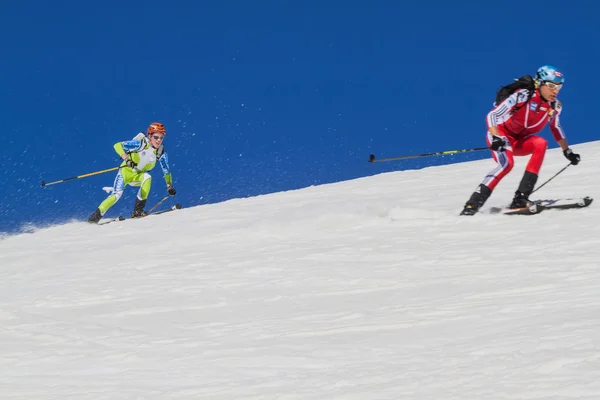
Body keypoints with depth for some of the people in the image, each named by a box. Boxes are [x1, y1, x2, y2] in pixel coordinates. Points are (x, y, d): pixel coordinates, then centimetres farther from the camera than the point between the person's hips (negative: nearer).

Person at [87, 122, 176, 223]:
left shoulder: (161, 152, -9)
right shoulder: (141, 144, -21)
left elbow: (166, 170, 3)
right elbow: (118, 146, -24)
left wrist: (169, 186, -8)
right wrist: (126, 159, -38)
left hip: (138, 176, 3)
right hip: (127, 171, -3)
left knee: (147, 177, -30)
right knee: (117, 195, -21)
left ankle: (138, 210, -26)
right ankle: (96, 216, -8)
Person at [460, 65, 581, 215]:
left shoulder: (555, 106, -4)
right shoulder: (523, 96, -23)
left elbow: (556, 127, 18)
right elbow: (492, 115, -24)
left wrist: (567, 151, 17)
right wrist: (496, 138, -38)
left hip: (521, 142, 6)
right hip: (502, 134, -6)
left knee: (541, 143, -25)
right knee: (507, 164, -33)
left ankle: (521, 198, -27)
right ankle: (473, 204, -30)